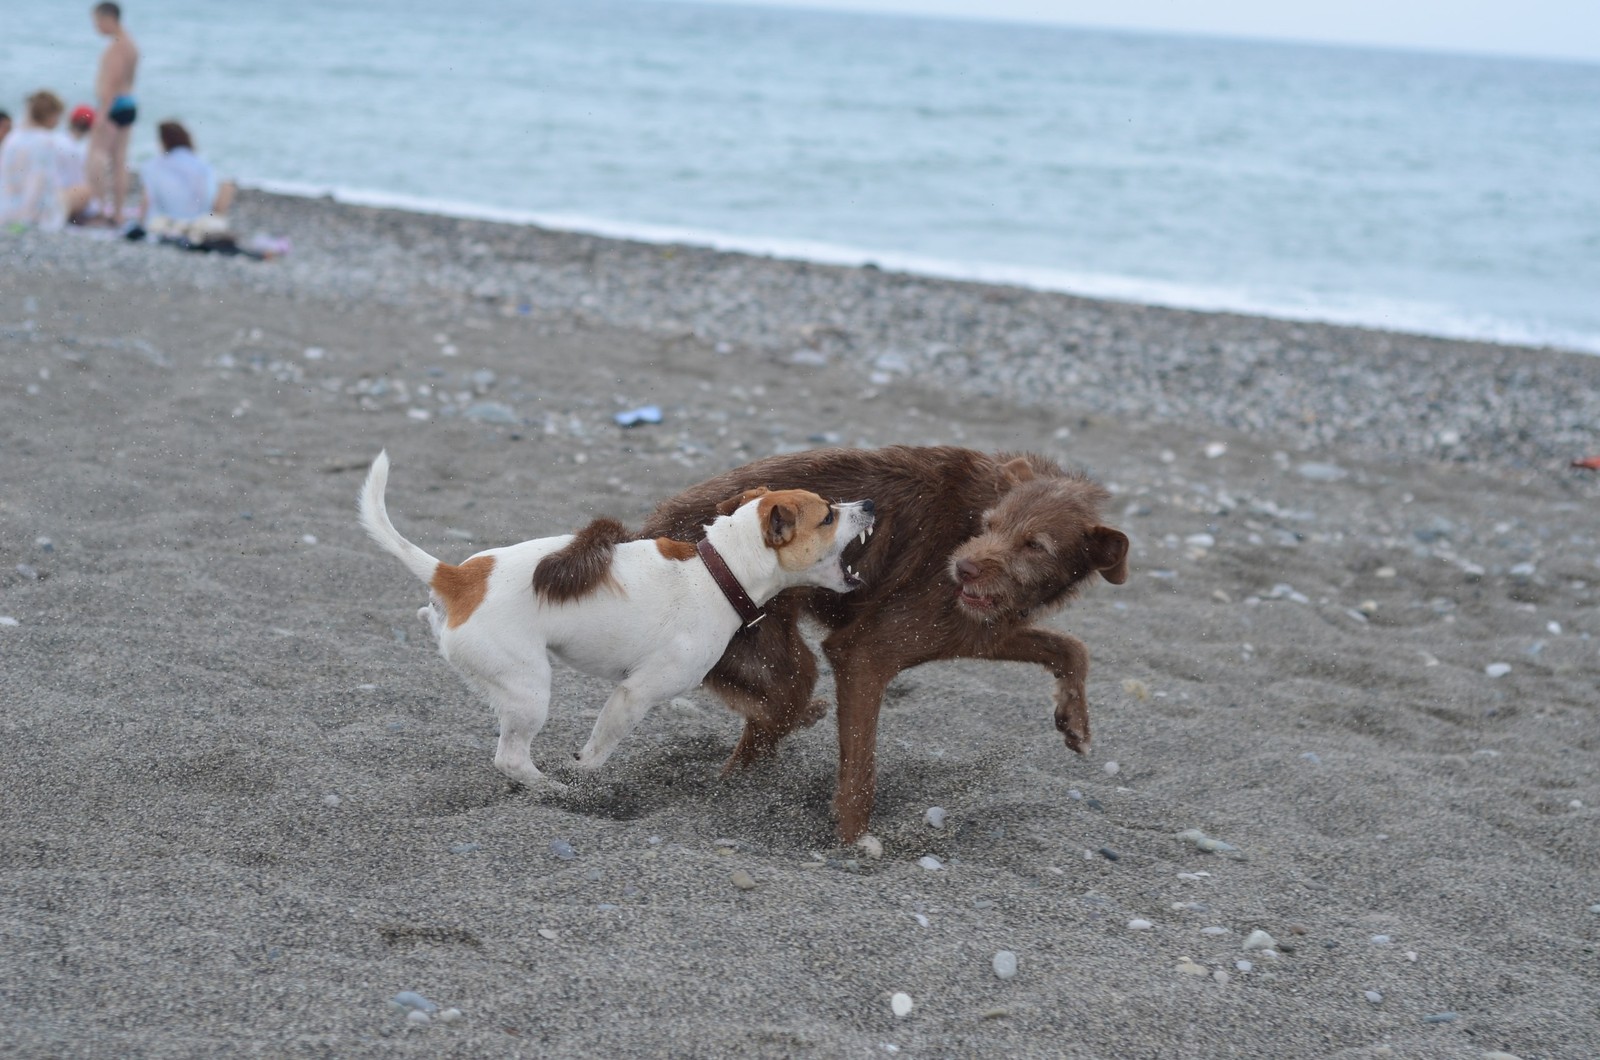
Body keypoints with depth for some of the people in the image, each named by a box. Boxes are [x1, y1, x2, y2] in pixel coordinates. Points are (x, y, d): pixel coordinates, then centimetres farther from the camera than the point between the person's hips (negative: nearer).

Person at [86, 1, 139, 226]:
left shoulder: (117, 46, -14)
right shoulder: (131, 44, 17)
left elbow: (113, 82, -21)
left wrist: (102, 113, -23)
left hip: (114, 106, -10)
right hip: (129, 104, 10)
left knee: (96, 153, -14)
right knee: (119, 160, 10)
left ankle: (102, 204, -21)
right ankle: (118, 214, 11)